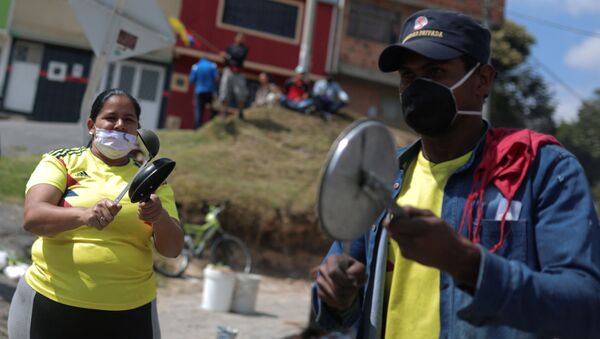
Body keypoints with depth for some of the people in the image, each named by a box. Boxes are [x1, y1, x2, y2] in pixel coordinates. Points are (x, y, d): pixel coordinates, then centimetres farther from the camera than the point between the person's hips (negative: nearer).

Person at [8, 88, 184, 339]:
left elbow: (173, 249, -1)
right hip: (52, 303, -2)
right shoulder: (61, 162, 1)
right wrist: (84, 215, -32)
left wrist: (160, 217, -22)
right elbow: (32, 217, -13)